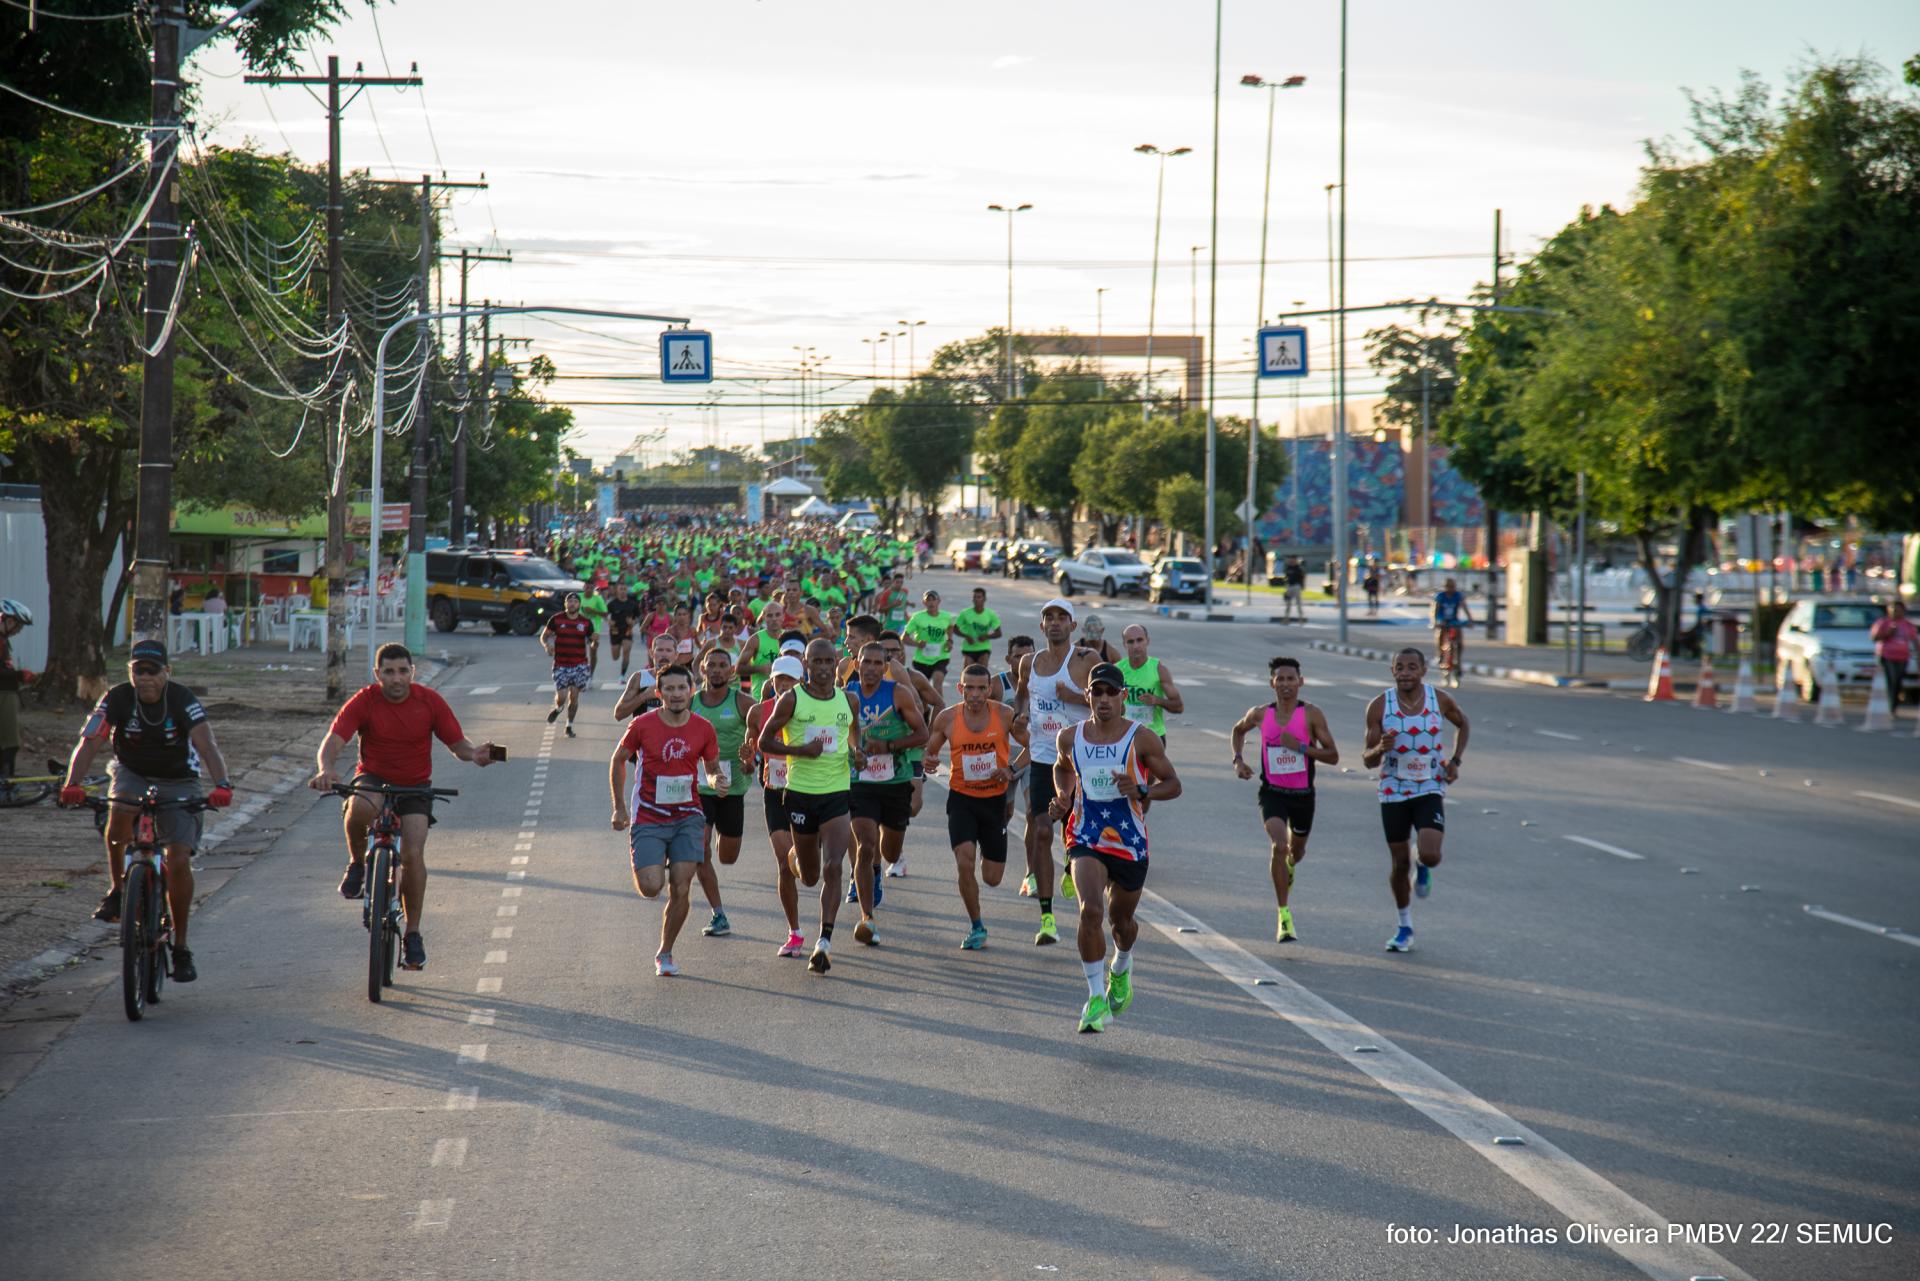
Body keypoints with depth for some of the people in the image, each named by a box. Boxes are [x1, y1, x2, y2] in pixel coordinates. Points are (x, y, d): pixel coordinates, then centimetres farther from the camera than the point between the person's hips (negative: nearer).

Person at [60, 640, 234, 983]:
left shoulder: (182, 700, -21)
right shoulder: (117, 699, -18)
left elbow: (207, 745, -32)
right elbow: (89, 743, -26)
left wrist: (221, 784, -50)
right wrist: (72, 783, -44)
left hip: (176, 782, -1)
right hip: (132, 775, 1)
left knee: (178, 861, -12)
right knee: (119, 813, -35)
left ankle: (181, 947, 3)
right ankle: (116, 889, -12)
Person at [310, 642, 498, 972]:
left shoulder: (430, 701, -9)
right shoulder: (364, 701, -13)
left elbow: (457, 743, -5)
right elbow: (332, 741, -23)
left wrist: (475, 754, -29)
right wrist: (325, 769, -45)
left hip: (415, 787, 1)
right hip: (373, 779, -1)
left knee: (413, 854, -19)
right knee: (359, 809, -37)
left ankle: (412, 935, -3)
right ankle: (357, 864, -6)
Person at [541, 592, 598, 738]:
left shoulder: (586, 622, 3)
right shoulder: (556, 619, 0)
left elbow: (592, 644, 10)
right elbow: (544, 636, 7)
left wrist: (595, 642, -14)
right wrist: (547, 645, -14)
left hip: (579, 665, 1)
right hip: (561, 665, -1)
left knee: (574, 695, -4)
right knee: (561, 697, -8)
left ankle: (569, 726, 11)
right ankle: (558, 709, 29)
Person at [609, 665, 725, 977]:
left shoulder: (703, 728, -2)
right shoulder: (642, 725, -9)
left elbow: (712, 768, 11)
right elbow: (618, 761, 5)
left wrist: (715, 780, -14)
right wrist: (619, 807, 4)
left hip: (686, 817, 2)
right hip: (648, 819, -2)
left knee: (680, 890, -5)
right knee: (651, 887, -15)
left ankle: (665, 953, 14)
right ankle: (643, 869, 24)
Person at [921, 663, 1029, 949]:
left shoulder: (1005, 714, -8)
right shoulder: (947, 719, -6)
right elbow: (929, 751, 8)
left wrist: (1012, 769, -15)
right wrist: (929, 763, -16)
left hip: (995, 799, 0)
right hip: (962, 799, 0)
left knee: (992, 878, 5)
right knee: (964, 863, -19)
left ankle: (987, 854, 45)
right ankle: (977, 927, 0)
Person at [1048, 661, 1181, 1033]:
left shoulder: (1141, 739, -9)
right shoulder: (1070, 738, -1)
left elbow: (1172, 784, -3)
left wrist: (1140, 791, -22)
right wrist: (1062, 797, 2)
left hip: (1130, 842, 0)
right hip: (1086, 838, 0)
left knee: (1121, 919, 17)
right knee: (1091, 911, -22)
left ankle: (1122, 967, 52)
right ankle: (1096, 998, -16)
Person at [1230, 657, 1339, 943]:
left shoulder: (1311, 715, -11)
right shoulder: (1260, 714, -4)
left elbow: (1333, 756, -11)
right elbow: (1238, 730, 19)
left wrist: (1300, 747, -24)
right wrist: (1238, 759, 2)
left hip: (1303, 794, 1)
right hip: (1272, 792, -1)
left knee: (1296, 850, 20)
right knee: (1278, 845, -22)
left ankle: (1288, 867, 61)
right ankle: (1284, 915, -16)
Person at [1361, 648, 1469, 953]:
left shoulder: (1440, 700, -6)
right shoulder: (1379, 706, -8)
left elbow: (1462, 724, 17)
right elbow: (1368, 761, -5)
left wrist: (1455, 760, 4)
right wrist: (1380, 748, -29)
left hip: (1430, 790, -1)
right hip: (1393, 792, 1)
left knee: (1430, 854, -21)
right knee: (1400, 862, 7)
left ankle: (1424, 870, 18)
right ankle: (1405, 927, 25)